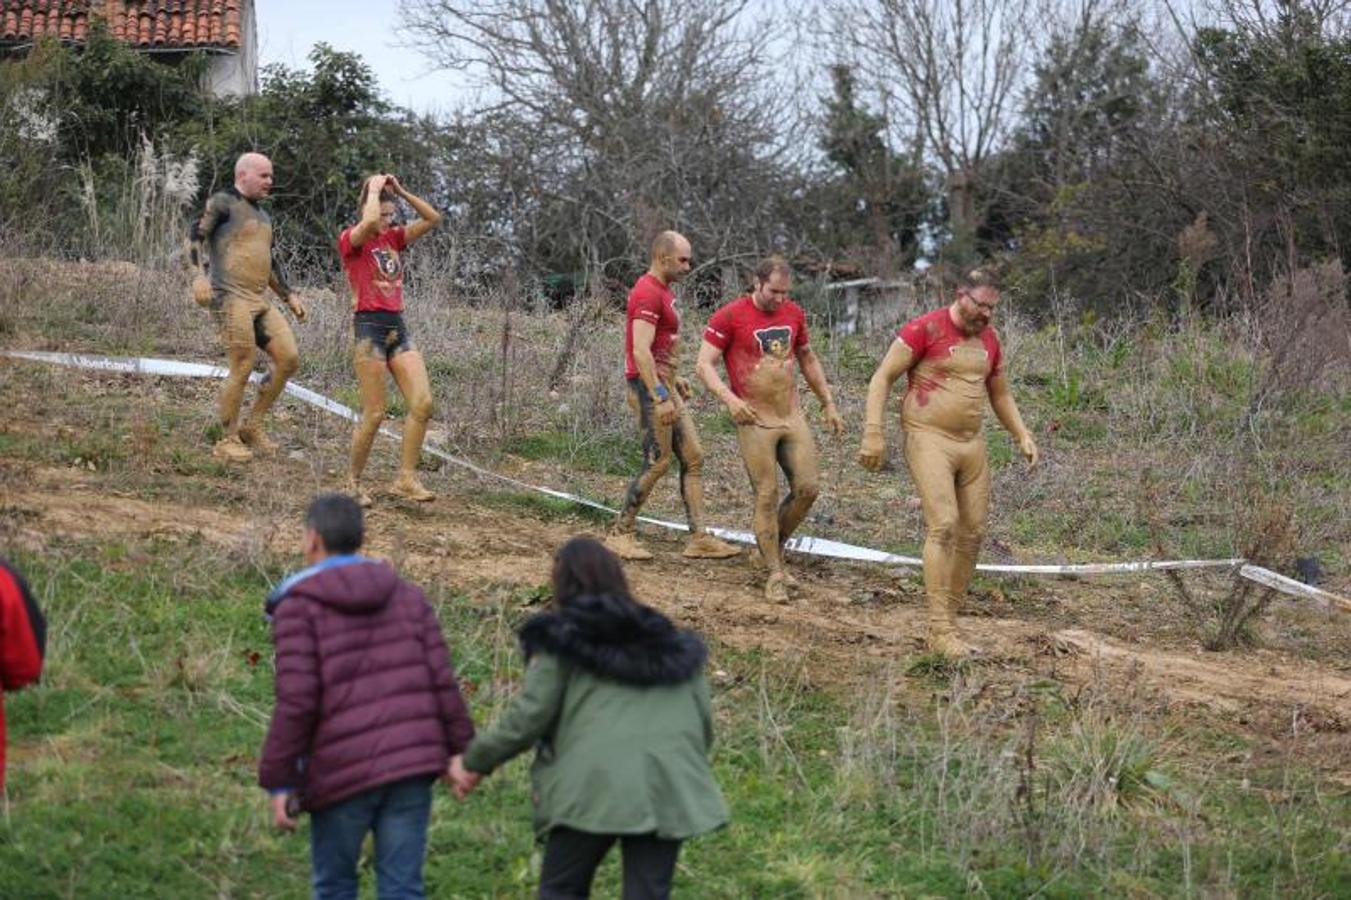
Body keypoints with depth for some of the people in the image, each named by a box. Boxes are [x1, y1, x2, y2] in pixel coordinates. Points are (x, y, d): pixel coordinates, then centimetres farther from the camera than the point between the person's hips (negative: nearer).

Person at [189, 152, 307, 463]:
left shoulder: (262, 215, 25)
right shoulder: (223, 203, 0)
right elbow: (198, 235, -12)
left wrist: (289, 296, 29)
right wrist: (201, 272, -27)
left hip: (259, 301, 8)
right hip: (231, 297, -8)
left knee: (288, 359, -2)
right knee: (242, 369, -13)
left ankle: (252, 426, 10)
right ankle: (228, 440, -2)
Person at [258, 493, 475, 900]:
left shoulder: (298, 606, -4)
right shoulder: (407, 594, 10)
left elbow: (296, 701, -12)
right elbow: (442, 679, 5)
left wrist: (279, 782, -8)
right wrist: (459, 749, 13)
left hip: (342, 772, -4)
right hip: (412, 763, 4)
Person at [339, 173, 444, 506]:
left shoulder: (393, 238, 15)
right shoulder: (350, 240, -4)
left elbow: (432, 218, 9)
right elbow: (369, 222, -26)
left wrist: (400, 191, 4)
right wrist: (374, 190, -10)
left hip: (398, 328, 7)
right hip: (370, 328, -7)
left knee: (422, 403, -7)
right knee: (374, 414, -6)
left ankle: (406, 479, -3)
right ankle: (354, 484, 8)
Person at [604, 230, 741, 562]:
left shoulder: (662, 291, 16)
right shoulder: (648, 293, -16)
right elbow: (641, 351, -25)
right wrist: (660, 397, -28)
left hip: (664, 385, 10)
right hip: (649, 386, -10)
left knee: (693, 457, 6)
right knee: (658, 462, -8)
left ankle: (698, 538, 6)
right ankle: (621, 534, 2)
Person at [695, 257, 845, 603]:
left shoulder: (793, 314, 9)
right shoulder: (730, 317, -9)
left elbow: (808, 360, 22)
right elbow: (705, 364, -10)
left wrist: (828, 405, 21)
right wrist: (729, 399, -25)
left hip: (792, 416, 5)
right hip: (754, 421, -5)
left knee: (807, 489, 1)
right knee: (767, 496, -5)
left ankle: (773, 547, 23)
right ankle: (775, 574, 3)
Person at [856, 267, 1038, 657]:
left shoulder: (989, 339, 10)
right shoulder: (924, 329, -11)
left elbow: (1000, 394, 22)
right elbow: (882, 378, -10)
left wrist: (1022, 435, 7)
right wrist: (873, 432, -18)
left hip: (971, 444, 7)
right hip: (928, 440, -7)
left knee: (972, 533, 3)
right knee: (944, 526, -18)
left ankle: (947, 621, 13)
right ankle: (939, 631, -17)